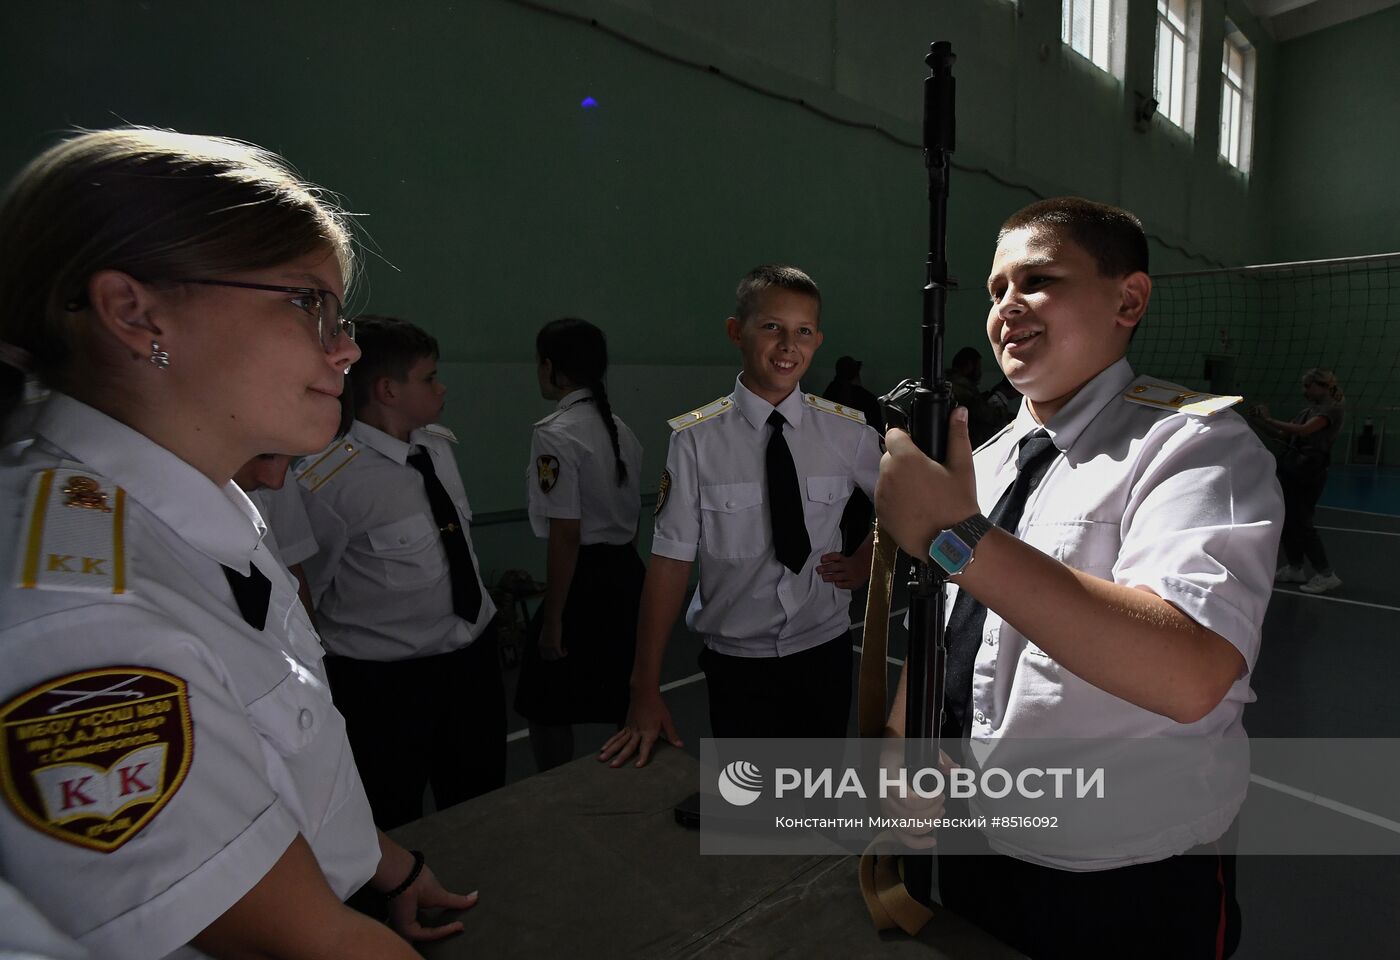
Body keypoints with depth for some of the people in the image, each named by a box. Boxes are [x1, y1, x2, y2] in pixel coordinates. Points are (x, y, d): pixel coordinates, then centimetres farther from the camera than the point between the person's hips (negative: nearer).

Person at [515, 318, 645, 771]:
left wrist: (552, 619, -13)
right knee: (628, 700, 21)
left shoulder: (555, 434, -17)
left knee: (546, 709, 11)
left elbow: (565, 536, -20)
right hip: (628, 576, 8)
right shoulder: (619, 427, 8)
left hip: (585, 582, -8)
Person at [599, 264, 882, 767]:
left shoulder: (847, 432, -6)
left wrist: (863, 563, 0)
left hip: (824, 652, 3)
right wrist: (646, 693, -15)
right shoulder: (696, 438, -14)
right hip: (737, 663, -2)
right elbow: (671, 560, -16)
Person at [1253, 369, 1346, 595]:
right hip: (1291, 469, 8)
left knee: (1300, 523, -7)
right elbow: (1283, 434, 15)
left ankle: (1326, 574, 5)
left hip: (1309, 472, -8)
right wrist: (1263, 420, 1)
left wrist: (1269, 419, -19)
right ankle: (1294, 568, 22)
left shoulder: (1332, 408, -8)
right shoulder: (1308, 410, 15)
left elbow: (1304, 430, -23)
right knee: (1286, 520, 10)